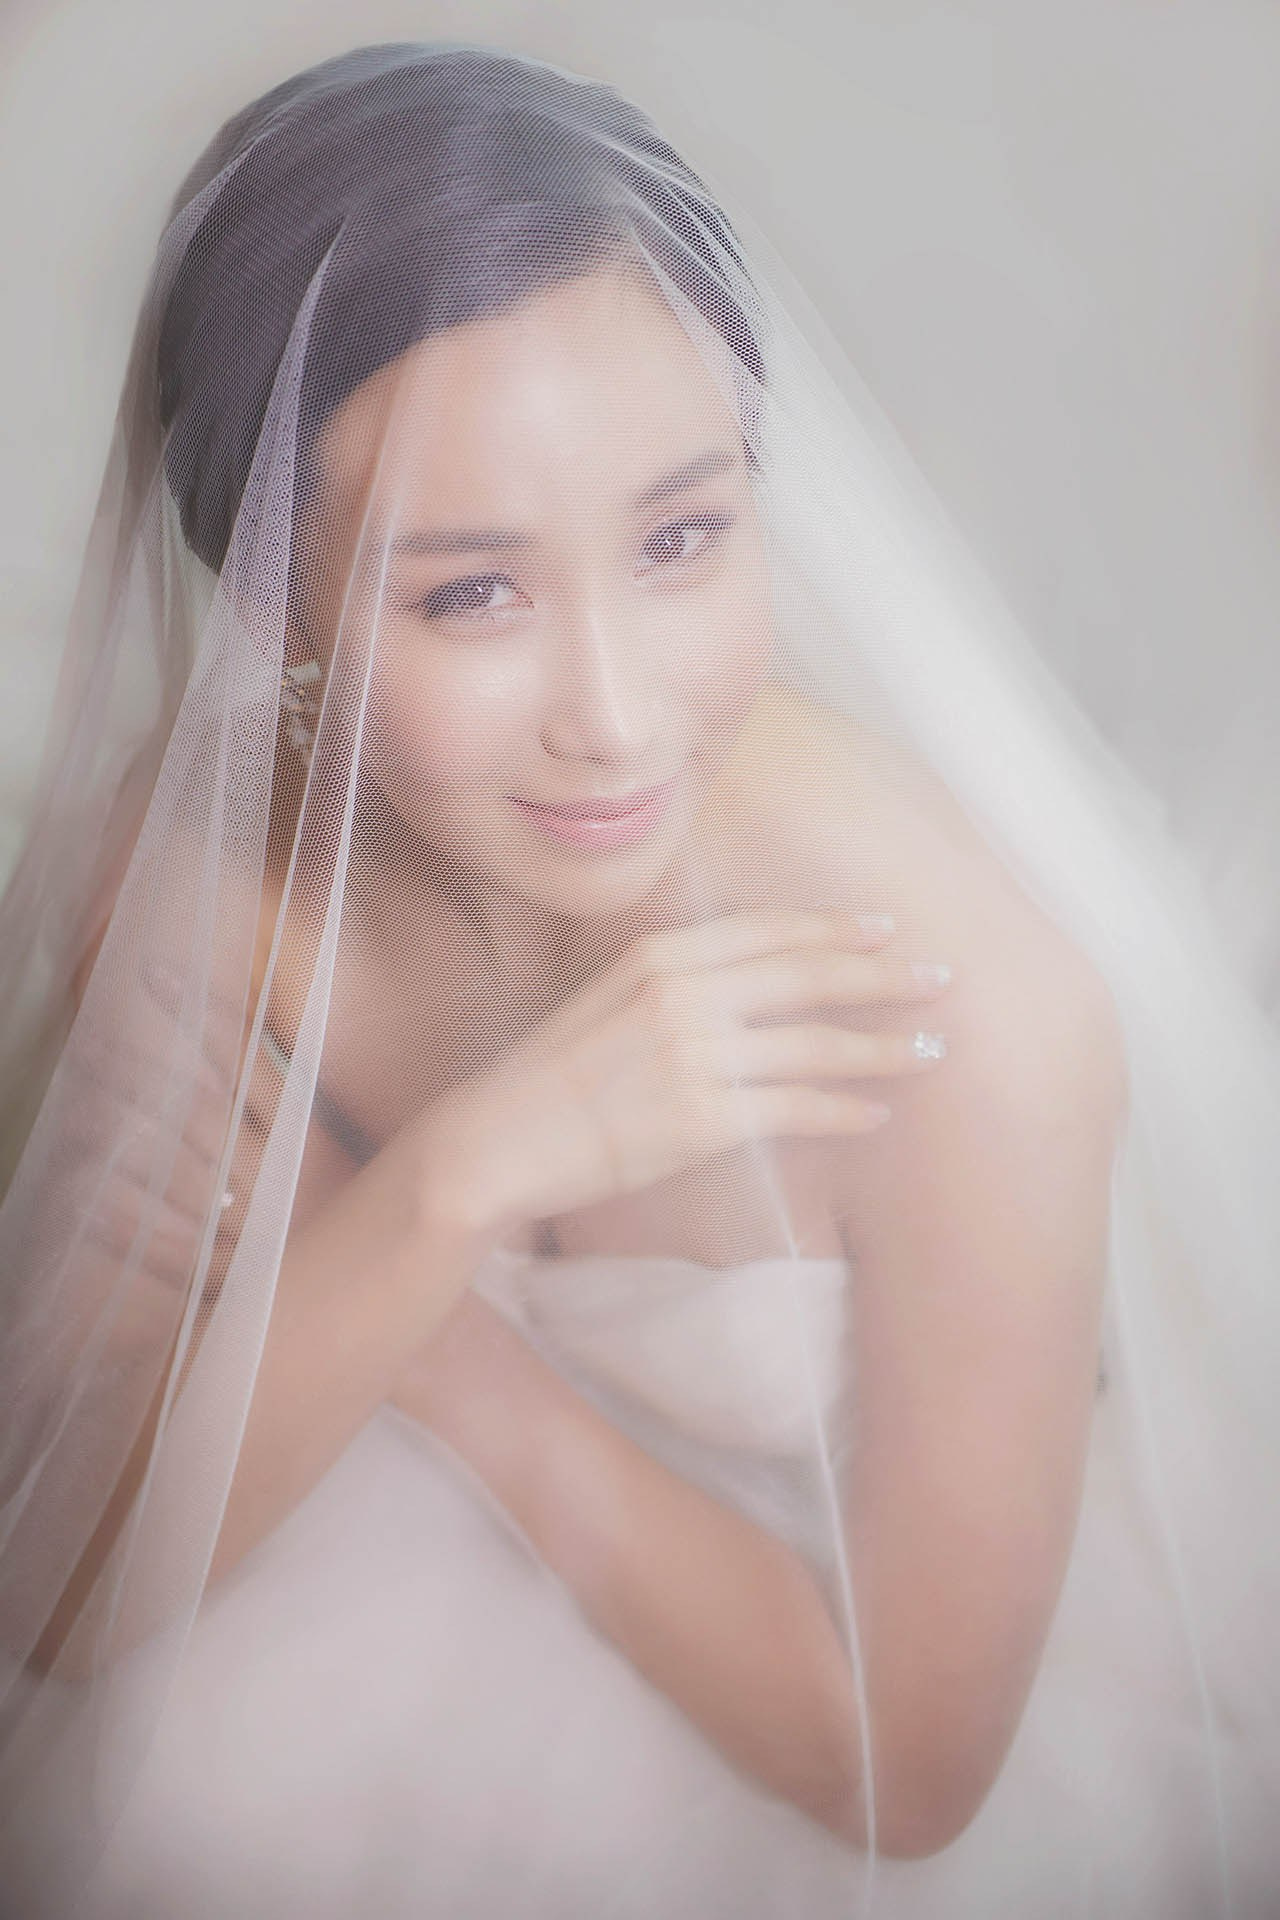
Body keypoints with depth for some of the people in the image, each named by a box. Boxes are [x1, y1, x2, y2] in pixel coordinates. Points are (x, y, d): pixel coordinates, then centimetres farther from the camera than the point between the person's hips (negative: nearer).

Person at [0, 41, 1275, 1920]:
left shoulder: (967, 1009, -34)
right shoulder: (186, 850, -23)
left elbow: (899, 1760, -21)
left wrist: (432, 1350, -23)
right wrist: (465, 1176, -37)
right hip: (415, 1572, 4)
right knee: (155, 1764, -21)